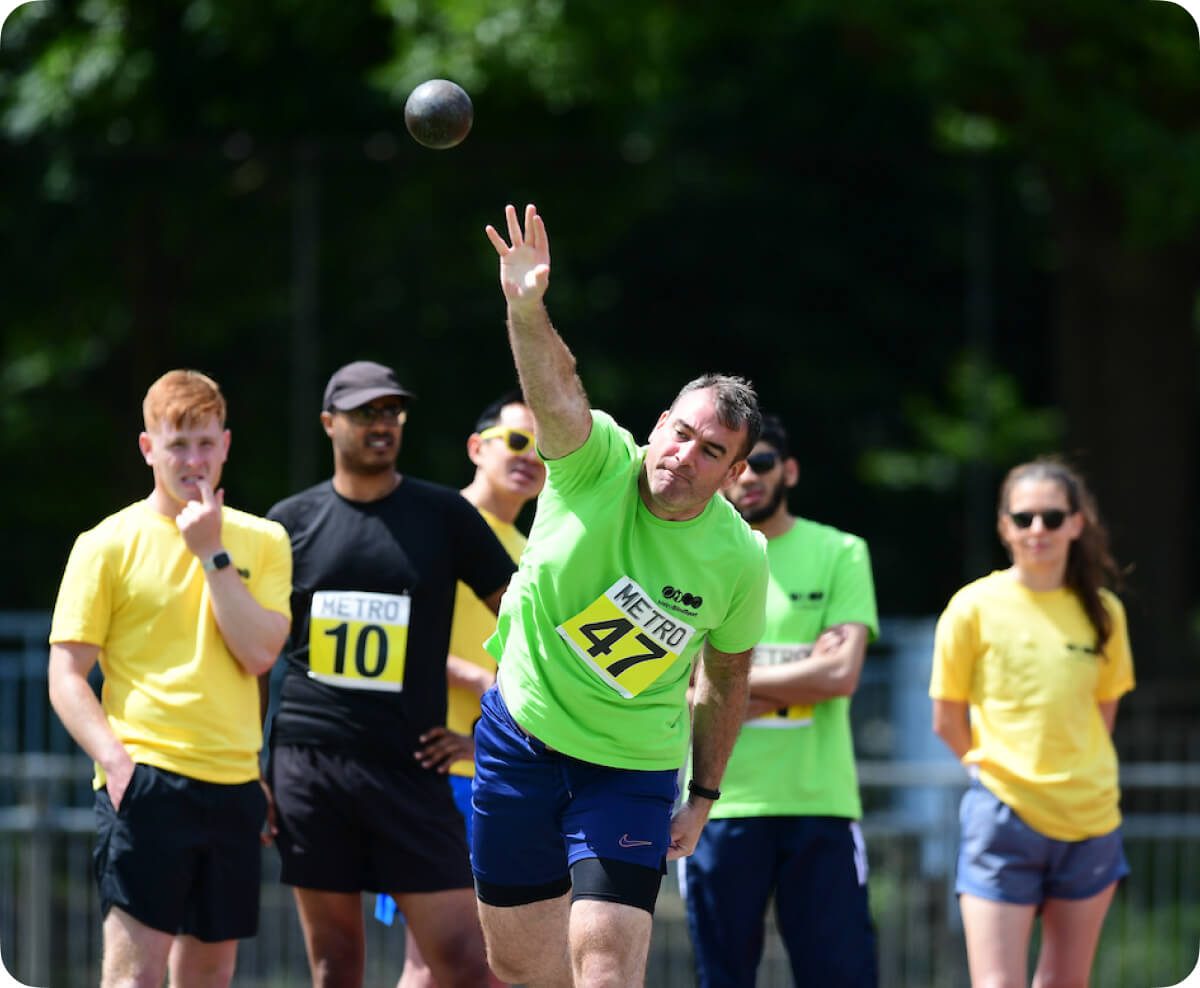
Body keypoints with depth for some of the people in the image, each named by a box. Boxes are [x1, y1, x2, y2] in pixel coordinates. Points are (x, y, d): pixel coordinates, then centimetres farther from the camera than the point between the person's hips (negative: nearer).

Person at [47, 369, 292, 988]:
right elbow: (66, 678, -3)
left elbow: (259, 653, -3)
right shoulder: (108, 545, 0)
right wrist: (115, 760, -17)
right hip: (145, 778, -4)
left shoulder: (261, 542, 10)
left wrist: (212, 553, -7)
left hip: (233, 781, 4)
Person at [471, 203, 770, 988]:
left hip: (632, 769, -1)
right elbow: (556, 392, -36)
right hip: (520, 738, 1)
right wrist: (527, 310, -56)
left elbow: (726, 678, 6)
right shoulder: (599, 462, -14)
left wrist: (704, 797, 7)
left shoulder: (740, 559, -10)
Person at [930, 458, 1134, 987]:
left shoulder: (1103, 611, 4)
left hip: (1090, 819, 4)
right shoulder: (974, 607, -5)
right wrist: (999, 770, 7)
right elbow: (948, 720, 2)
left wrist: (1073, 776, 7)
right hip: (1002, 817, -4)